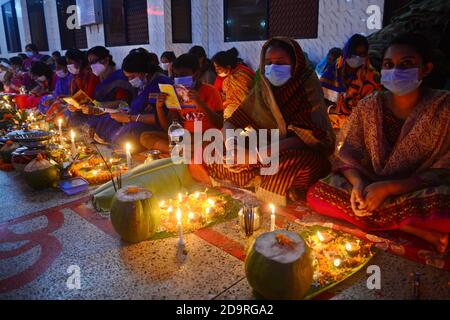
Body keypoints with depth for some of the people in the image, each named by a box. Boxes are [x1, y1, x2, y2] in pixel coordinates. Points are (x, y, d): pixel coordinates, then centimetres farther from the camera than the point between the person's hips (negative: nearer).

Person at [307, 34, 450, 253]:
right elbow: (346, 156, 0)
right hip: (369, 191, 5)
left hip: (417, 195, -4)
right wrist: (358, 183, -23)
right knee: (317, 194, -24)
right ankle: (419, 232, -17)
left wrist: (387, 188, -22)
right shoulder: (369, 107, 0)